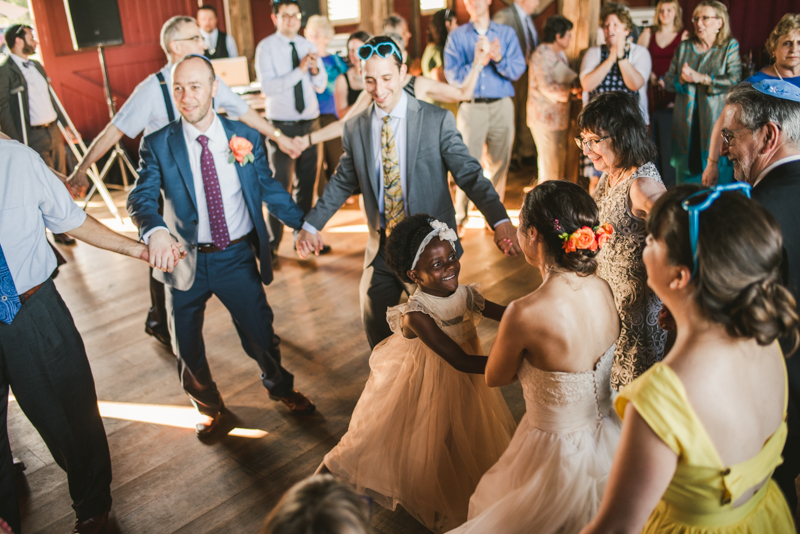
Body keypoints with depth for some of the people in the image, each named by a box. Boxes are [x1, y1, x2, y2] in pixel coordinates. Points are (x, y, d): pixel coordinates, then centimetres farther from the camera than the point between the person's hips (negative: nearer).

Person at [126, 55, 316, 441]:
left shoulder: (245, 138, -3)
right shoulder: (158, 145, -7)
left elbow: (269, 189, 4)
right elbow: (141, 197, -19)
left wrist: (306, 224, -3)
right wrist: (155, 230, -40)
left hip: (237, 256, 0)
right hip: (186, 260, 0)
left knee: (260, 332, 11)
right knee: (187, 347, 14)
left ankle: (280, 388, 45)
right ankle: (208, 406, 44)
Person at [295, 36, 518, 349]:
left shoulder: (437, 121, -8)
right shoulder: (355, 128, 3)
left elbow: (469, 174, -11)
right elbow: (342, 182, 14)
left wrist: (500, 221, -24)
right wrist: (312, 224, 13)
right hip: (381, 250, 3)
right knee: (376, 331, 12)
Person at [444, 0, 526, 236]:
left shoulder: (506, 33, 10)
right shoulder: (457, 36, 7)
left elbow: (517, 71, -1)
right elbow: (452, 74, -4)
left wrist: (499, 58, -19)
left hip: (501, 106, 2)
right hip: (471, 107, -2)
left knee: (498, 163, 5)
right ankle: (460, 218, 5)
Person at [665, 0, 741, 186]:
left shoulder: (730, 46, 3)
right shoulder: (684, 47, 13)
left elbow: (735, 81, -10)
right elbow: (667, 82, 10)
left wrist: (701, 78, -15)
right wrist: (682, 79, -11)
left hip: (716, 123, -3)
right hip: (686, 125, 4)